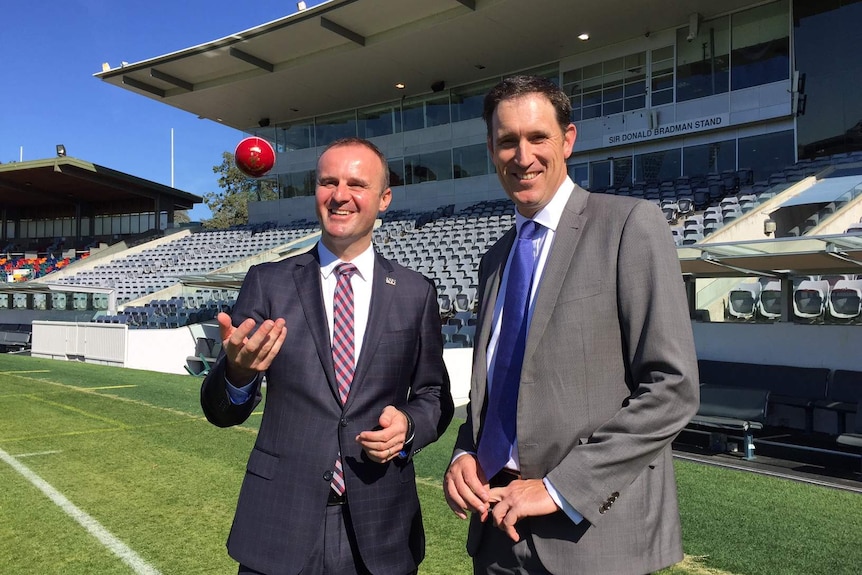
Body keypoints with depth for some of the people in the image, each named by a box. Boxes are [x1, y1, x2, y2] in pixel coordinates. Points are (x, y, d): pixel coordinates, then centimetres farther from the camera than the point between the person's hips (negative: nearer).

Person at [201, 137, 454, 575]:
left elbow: (434, 395, 8)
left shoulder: (416, 293, 0)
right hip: (279, 527, 0)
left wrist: (410, 426, -13)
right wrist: (237, 373, -24)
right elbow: (221, 411, -3)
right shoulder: (267, 282, -3)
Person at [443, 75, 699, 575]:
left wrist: (560, 488, -17)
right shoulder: (495, 259, 10)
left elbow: (673, 387, -15)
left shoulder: (630, 225, -9)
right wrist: (465, 453, -1)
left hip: (592, 533, -5)